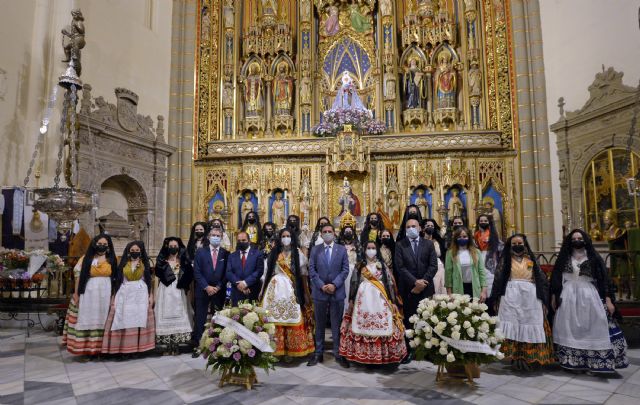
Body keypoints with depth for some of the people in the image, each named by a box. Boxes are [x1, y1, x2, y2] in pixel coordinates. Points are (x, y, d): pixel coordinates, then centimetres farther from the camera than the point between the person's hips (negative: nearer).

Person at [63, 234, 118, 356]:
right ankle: (86, 348, 7)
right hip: (88, 293, -1)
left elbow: (115, 278, 7)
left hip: (105, 294, 1)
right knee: (87, 320, 1)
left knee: (101, 321, 5)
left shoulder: (112, 260, 6)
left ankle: (99, 347, 12)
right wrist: (76, 294, -3)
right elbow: (79, 276, 1)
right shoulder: (86, 258, 2)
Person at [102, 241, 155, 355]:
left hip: (141, 294, -1)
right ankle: (124, 347, 3)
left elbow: (149, 280, 5)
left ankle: (138, 347, 4)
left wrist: (150, 295, -1)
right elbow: (118, 281, 7)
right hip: (125, 294, 1)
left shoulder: (145, 264, 7)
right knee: (124, 320, -2)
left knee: (139, 319, -2)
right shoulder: (123, 264, 9)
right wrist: (115, 296, 1)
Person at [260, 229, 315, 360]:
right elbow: (268, 273, 12)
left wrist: (306, 293, -3)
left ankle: (290, 349, 7)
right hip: (276, 289, 2)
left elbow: (303, 274, 1)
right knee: (275, 319, 0)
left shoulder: (298, 254, 4)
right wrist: (263, 290, 8)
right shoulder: (274, 253, 11)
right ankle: (276, 349, 9)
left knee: (291, 318, -2)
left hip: (292, 290, -2)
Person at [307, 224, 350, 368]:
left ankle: (338, 353, 14)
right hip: (319, 291, 1)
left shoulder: (342, 249, 5)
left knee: (337, 324, 5)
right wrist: (322, 286, -11)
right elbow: (312, 270, 0)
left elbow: (345, 270, -1)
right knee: (319, 324, 9)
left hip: (337, 291, -1)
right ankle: (318, 353, 17)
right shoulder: (315, 250, 6)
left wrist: (334, 285, -13)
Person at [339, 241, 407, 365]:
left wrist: (392, 301, 0)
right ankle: (363, 354, 5)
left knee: (381, 326, -6)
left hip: (379, 300, 0)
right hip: (363, 299, 1)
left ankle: (381, 354, 4)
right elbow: (354, 283, 10)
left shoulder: (382, 265, 9)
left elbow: (390, 283, 5)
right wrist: (351, 300, 5)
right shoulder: (360, 266, 11)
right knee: (363, 325, -4)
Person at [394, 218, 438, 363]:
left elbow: (433, 266, -1)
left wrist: (422, 282, -11)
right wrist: (415, 282, -14)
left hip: (426, 288, 1)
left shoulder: (429, 244, 6)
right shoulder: (400, 245, 2)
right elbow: (400, 267, -6)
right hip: (408, 289, -1)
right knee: (409, 320, 3)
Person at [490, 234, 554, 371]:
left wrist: (542, 296, 4)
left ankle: (529, 358, 7)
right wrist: (498, 298, -4)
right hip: (511, 295, -2)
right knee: (513, 324, -8)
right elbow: (498, 280, 4)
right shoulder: (506, 260, 8)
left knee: (530, 325, 0)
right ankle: (516, 358, -7)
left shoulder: (530, 259, 13)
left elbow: (541, 279, 12)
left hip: (530, 296, 2)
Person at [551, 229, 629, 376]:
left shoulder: (593, 258, 3)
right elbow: (556, 278, 8)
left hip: (589, 297, -1)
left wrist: (608, 300, -6)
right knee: (569, 330, 3)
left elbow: (604, 279, 0)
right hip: (568, 297, 1)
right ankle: (571, 362, 12)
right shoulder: (564, 258, 6)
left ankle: (596, 364, 7)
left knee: (593, 329, -3)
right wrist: (554, 297, 5)